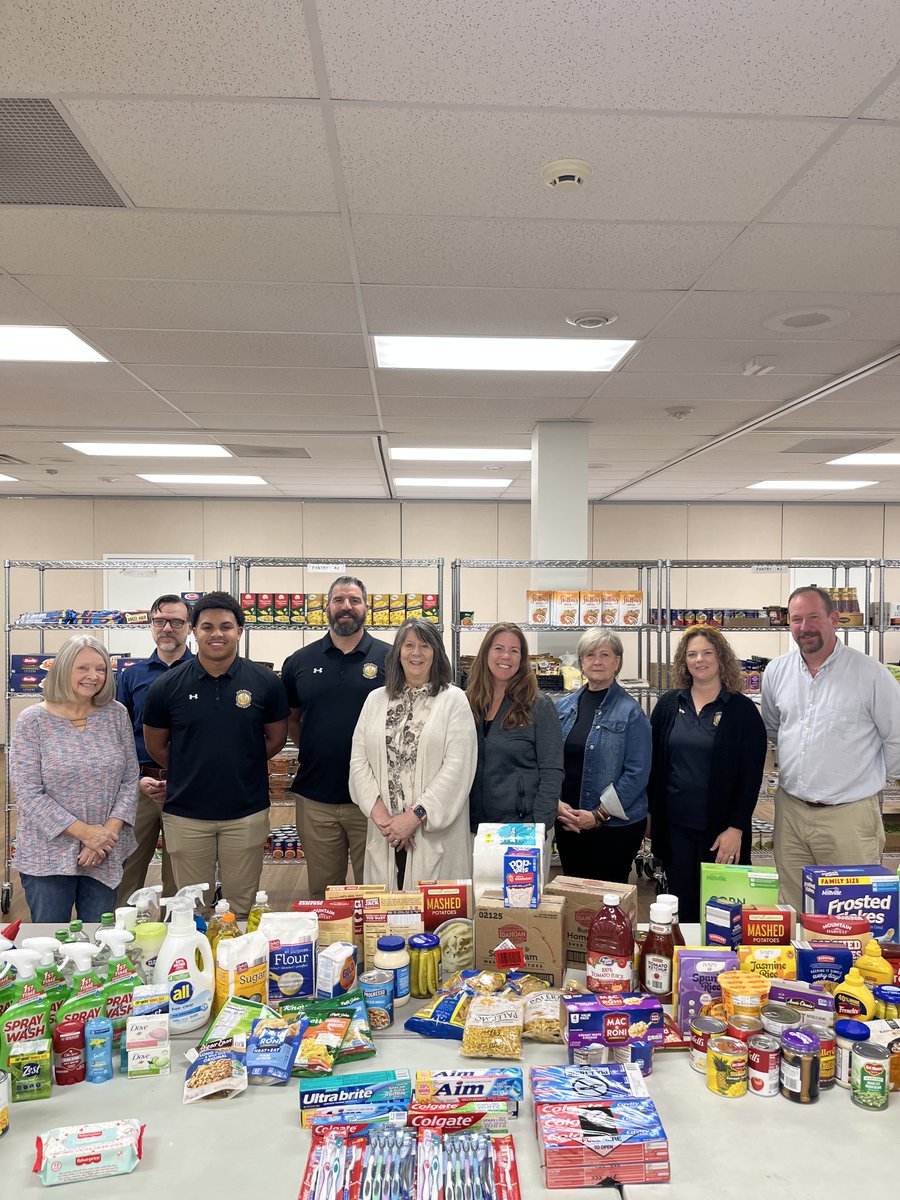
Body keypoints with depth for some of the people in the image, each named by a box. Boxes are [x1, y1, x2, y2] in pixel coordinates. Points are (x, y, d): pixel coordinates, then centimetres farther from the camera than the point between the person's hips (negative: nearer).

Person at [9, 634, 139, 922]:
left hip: (106, 853, 2)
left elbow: (130, 780, 2)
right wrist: (83, 832, -16)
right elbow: (28, 794, -11)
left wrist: (110, 830, -12)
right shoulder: (32, 721, -7)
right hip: (48, 855, -2)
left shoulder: (116, 715, 0)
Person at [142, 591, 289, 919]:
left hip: (247, 814, 0)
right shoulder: (167, 686, -5)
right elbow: (155, 746, 8)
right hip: (185, 814, 0)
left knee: (243, 907, 13)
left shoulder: (265, 682, -6)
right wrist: (192, 774, 9)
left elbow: (276, 738, 7)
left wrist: (239, 767, 7)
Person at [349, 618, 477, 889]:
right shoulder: (376, 700, 11)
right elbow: (358, 760, 6)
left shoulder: (454, 700, -1)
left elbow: (458, 767, -9)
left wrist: (415, 816, -13)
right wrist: (379, 813, -7)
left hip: (436, 833, -3)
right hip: (384, 834, 3)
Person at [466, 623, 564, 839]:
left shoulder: (538, 705, -6)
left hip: (523, 825, -3)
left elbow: (552, 772, -8)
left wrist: (540, 826, -15)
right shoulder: (469, 703, 5)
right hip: (476, 826, 3)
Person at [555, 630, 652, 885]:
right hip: (567, 823, 4)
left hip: (615, 825, -4)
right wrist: (557, 802, -7)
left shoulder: (630, 712, -8)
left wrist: (599, 815, -14)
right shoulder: (563, 707, 6)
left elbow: (637, 772, -12)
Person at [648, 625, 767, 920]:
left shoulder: (742, 710, -3)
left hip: (721, 830, -2)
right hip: (674, 827, 3)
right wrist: (650, 814, 6)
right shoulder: (668, 705, 5)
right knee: (683, 908, 10)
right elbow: (653, 763, 9)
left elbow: (751, 776, -5)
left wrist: (736, 828, -11)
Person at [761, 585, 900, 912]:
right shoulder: (776, 672, 5)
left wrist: (870, 780, 7)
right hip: (790, 811, 4)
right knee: (791, 912, 13)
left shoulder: (870, 673, -9)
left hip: (849, 814, -4)